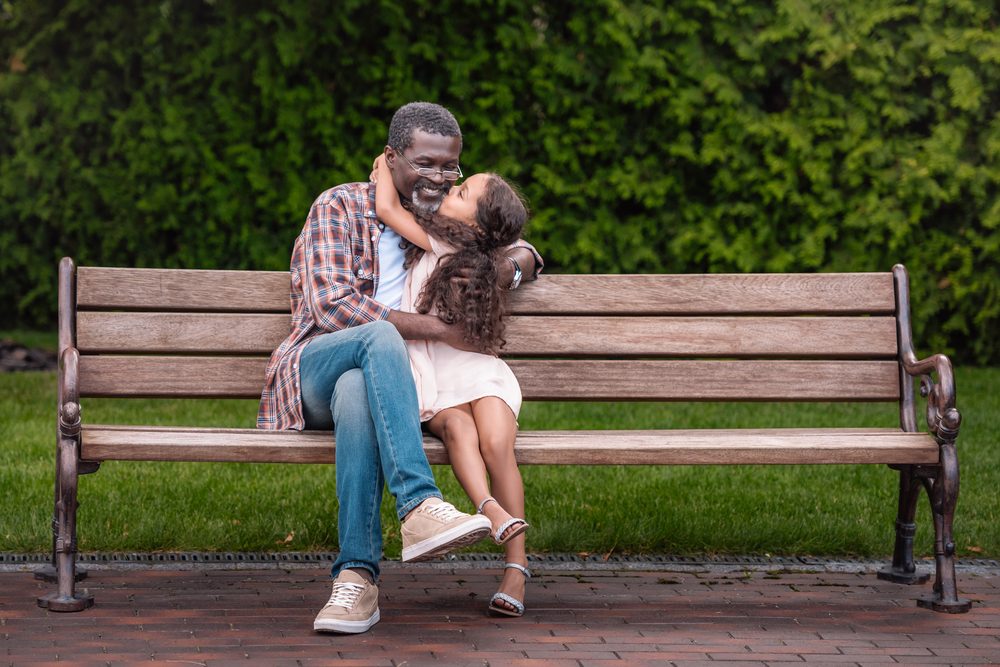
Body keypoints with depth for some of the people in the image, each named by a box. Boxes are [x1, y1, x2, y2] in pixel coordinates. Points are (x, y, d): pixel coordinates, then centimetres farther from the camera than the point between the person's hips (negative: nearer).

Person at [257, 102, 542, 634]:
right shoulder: (341, 207, 3)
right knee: (378, 335, -38)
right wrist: (436, 329, -17)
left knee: (357, 393, -38)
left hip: (377, 381, 3)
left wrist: (511, 266, 2)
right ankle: (418, 506, -50)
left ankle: (356, 576, -43)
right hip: (315, 369, -3)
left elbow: (523, 251, 31)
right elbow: (332, 305, -11)